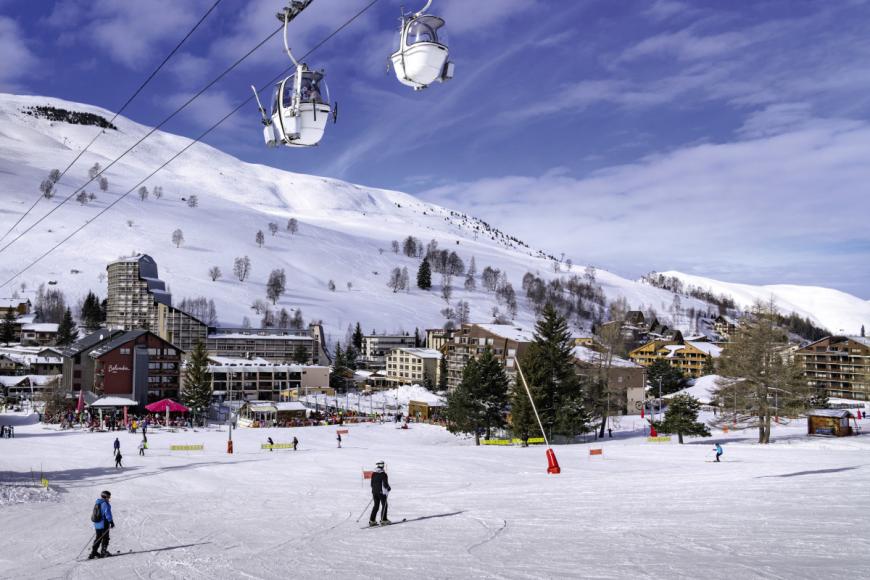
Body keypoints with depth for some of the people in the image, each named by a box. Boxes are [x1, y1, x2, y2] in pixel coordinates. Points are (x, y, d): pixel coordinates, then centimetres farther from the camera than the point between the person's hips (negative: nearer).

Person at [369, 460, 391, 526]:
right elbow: (385, 484, -14)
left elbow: (372, 483, 12)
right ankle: (383, 520, 4)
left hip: (374, 491, 7)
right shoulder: (383, 474, -14)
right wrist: (389, 488, 4)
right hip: (381, 492, -6)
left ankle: (372, 520, 10)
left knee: (376, 505, 13)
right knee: (384, 505, 5)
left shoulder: (373, 473, 6)